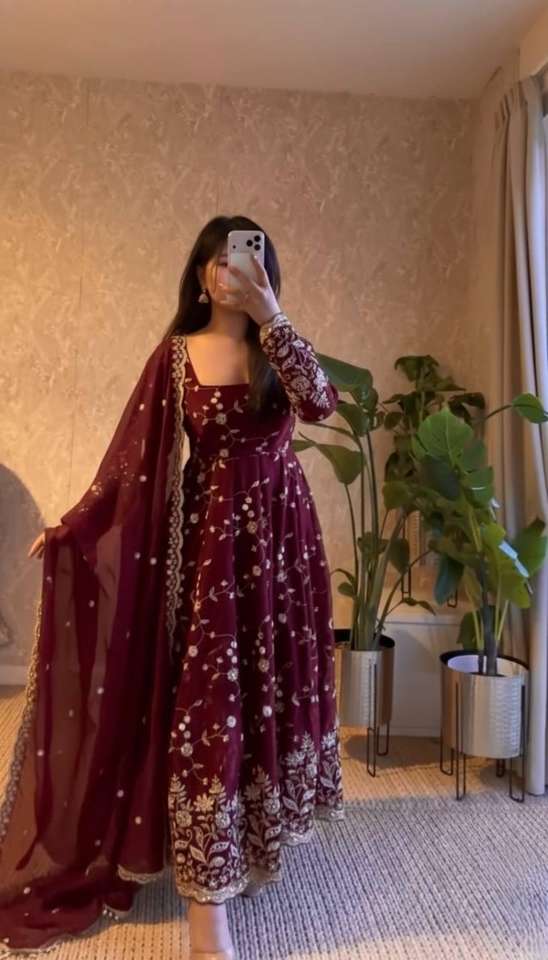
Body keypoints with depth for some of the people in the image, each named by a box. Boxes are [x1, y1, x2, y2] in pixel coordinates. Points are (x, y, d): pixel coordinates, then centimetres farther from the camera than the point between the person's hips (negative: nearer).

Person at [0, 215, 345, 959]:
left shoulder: (279, 350, 4)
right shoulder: (177, 353, 0)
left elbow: (322, 403, -17)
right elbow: (136, 457, -1)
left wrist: (271, 318, -22)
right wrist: (69, 530, -3)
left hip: (280, 534, 3)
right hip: (208, 536, -2)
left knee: (272, 687, 12)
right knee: (206, 701, -4)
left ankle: (259, 839, 37)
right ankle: (206, 898, 5)